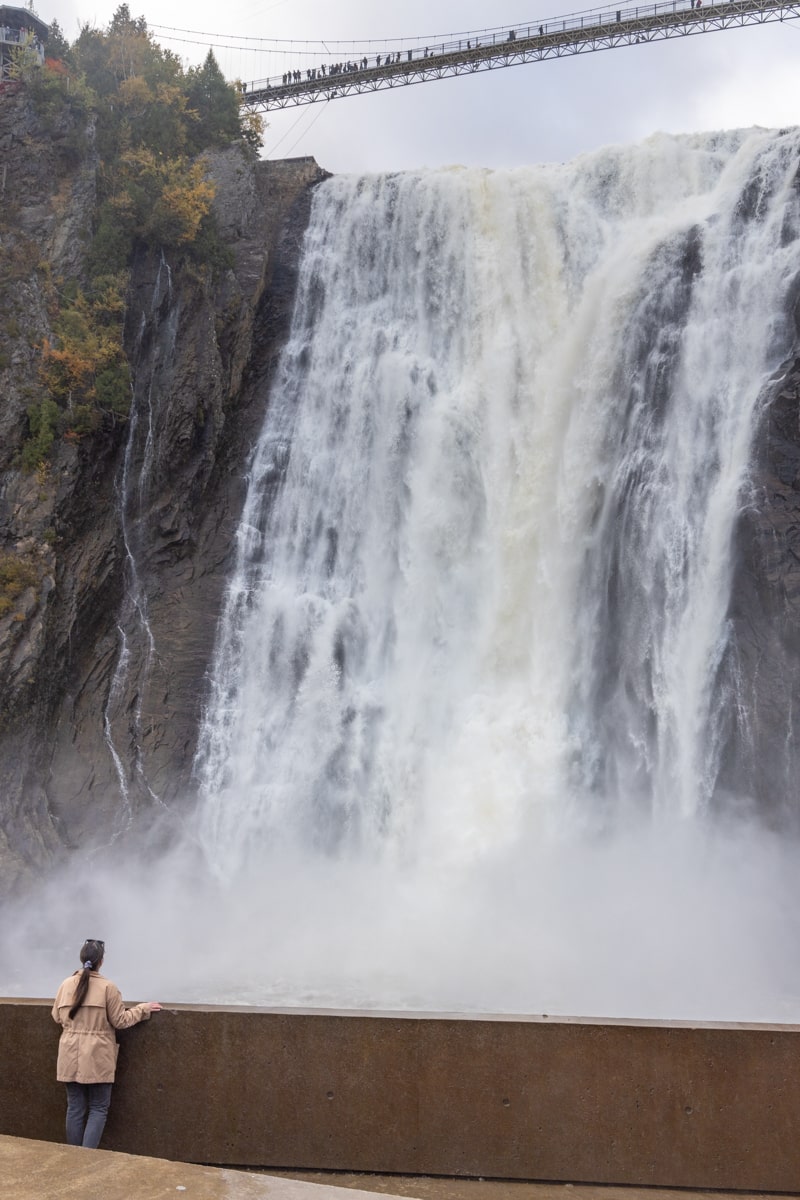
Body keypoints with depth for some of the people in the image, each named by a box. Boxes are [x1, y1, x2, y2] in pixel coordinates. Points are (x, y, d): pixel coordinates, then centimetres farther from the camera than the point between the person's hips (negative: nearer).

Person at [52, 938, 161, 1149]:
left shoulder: (66, 985, 1)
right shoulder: (108, 987, -11)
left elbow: (57, 1017, 14)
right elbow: (120, 1021, -6)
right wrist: (143, 1009, 7)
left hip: (71, 1057, 4)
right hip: (97, 1058, -4)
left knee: (75, 1108, 12)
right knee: (98, 1109, 6)